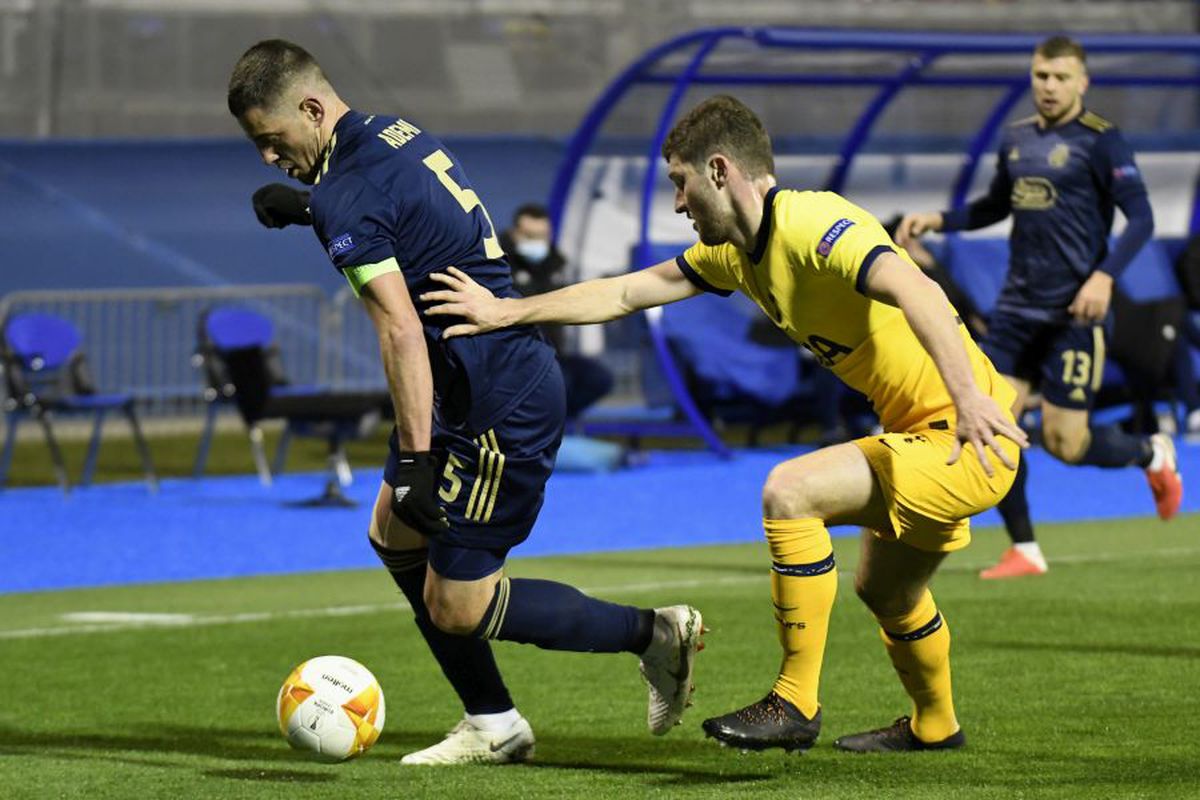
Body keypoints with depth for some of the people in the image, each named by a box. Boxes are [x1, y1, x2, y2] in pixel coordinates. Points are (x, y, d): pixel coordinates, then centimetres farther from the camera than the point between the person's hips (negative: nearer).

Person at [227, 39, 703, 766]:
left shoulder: (347, 194, -18)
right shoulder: (397, 134, 10)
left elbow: (401, 332, -25)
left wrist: (415, 458, -25)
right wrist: (309, 213, 26)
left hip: (502, 406, -10)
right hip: (518, 373, 10)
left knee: (456, 609, -4)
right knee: (394, 534, 20)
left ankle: (655, 633, 5)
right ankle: (493, 726, 22)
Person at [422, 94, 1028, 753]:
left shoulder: (813, 225, -22)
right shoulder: (735, 251, 8)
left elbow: (916, 291, -37)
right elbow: (627, 293, 16)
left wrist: (968, 396, -50)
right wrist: (507, 312, 14)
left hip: (969, 434, -11)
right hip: (920, 431, 11)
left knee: (790, 491, -23)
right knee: (884, 592, 28)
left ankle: (796, 704, -15)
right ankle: (933, 726, 54)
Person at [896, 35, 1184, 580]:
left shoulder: (1099, 140, -8)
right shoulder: (1016, 140, 11)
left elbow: (1141, 218, -11)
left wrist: (1105, 275, -25)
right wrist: (937, 220, 13)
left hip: (1073, 311, -6)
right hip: (1017, 305, 6)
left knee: (1063, 442, -5)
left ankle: (1153, 454, 25)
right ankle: (1024, 551, 5)